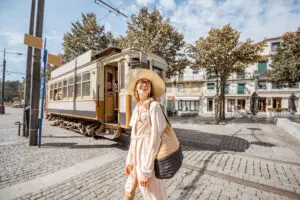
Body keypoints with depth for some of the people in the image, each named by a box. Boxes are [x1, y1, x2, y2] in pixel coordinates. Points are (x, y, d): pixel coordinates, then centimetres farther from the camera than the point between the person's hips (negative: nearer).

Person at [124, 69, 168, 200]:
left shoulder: (154, 106, -16)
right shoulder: (137, 108, 8)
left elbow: (155, 137, -20)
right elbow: (134, 136, 11)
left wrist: (146, 170, -18)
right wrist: (129, 160, 12)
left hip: (148, 156, -8)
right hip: (137, 155, 8)